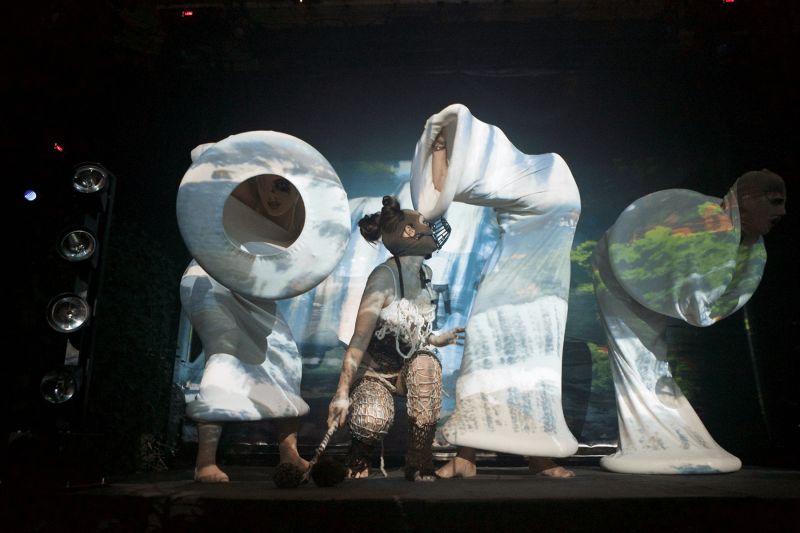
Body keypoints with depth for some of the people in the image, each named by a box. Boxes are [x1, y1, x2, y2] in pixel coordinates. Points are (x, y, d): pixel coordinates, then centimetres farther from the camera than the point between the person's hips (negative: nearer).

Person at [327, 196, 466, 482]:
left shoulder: (425, 273, 1)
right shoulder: (384, 276, -22)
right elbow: (360, 338, -25)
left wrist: (437, 340, 18)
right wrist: (342, 393, -26)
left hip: (408, 368, 5)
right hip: (373, 372, -5)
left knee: (426, 364, -29)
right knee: (375, 422, -31)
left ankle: (419, 468, -13)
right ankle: (358, 464, 7)